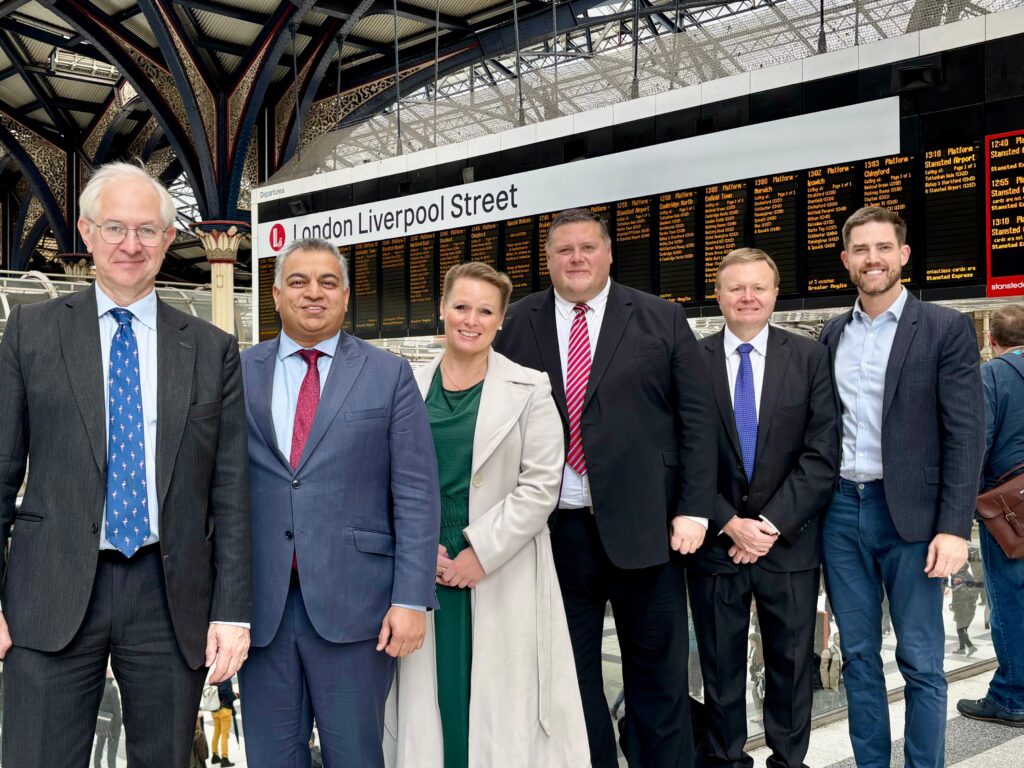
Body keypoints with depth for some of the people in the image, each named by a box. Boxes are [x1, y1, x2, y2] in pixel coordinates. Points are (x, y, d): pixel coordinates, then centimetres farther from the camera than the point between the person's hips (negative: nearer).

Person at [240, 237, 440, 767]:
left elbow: (416, 496, -2)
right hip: (261, 604, 2)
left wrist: (412, 599, -9)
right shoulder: (240, 375, 7)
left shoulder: (388, 375, 3)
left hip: (353, 602, -2)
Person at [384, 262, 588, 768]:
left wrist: (482, 553, -11)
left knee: (500, 701, 1)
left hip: (502, 575, -2)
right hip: (426, 571, 3)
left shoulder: (529, 391, -1)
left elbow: (541, 485, -6)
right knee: (431, 698, 7)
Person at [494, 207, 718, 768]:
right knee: (571, 671, 13)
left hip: (643, 526, -1)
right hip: (556, 528, 2)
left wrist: (693, 510, -5)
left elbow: (697, 418, 1)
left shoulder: (661, 320, 3)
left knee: (658, 671, 9)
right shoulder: (518, 324, 6)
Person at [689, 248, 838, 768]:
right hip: (715, 540, 0)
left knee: (791, 664, 12)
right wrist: (730, 524, -11)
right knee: (720, 665, 10)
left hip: (790, 542, 1)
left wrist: (773, 524, -11)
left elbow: (822, 455, -4)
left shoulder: (809, 358, 1)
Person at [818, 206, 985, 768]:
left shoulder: (946, 328, -4)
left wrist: (954, 527, -15)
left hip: (909, 511, -4)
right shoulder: (832, 333, 10)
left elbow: (966, 434, -8)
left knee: (921, 662, 3)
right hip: (840, 510, 4)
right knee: (858, 655, 12)